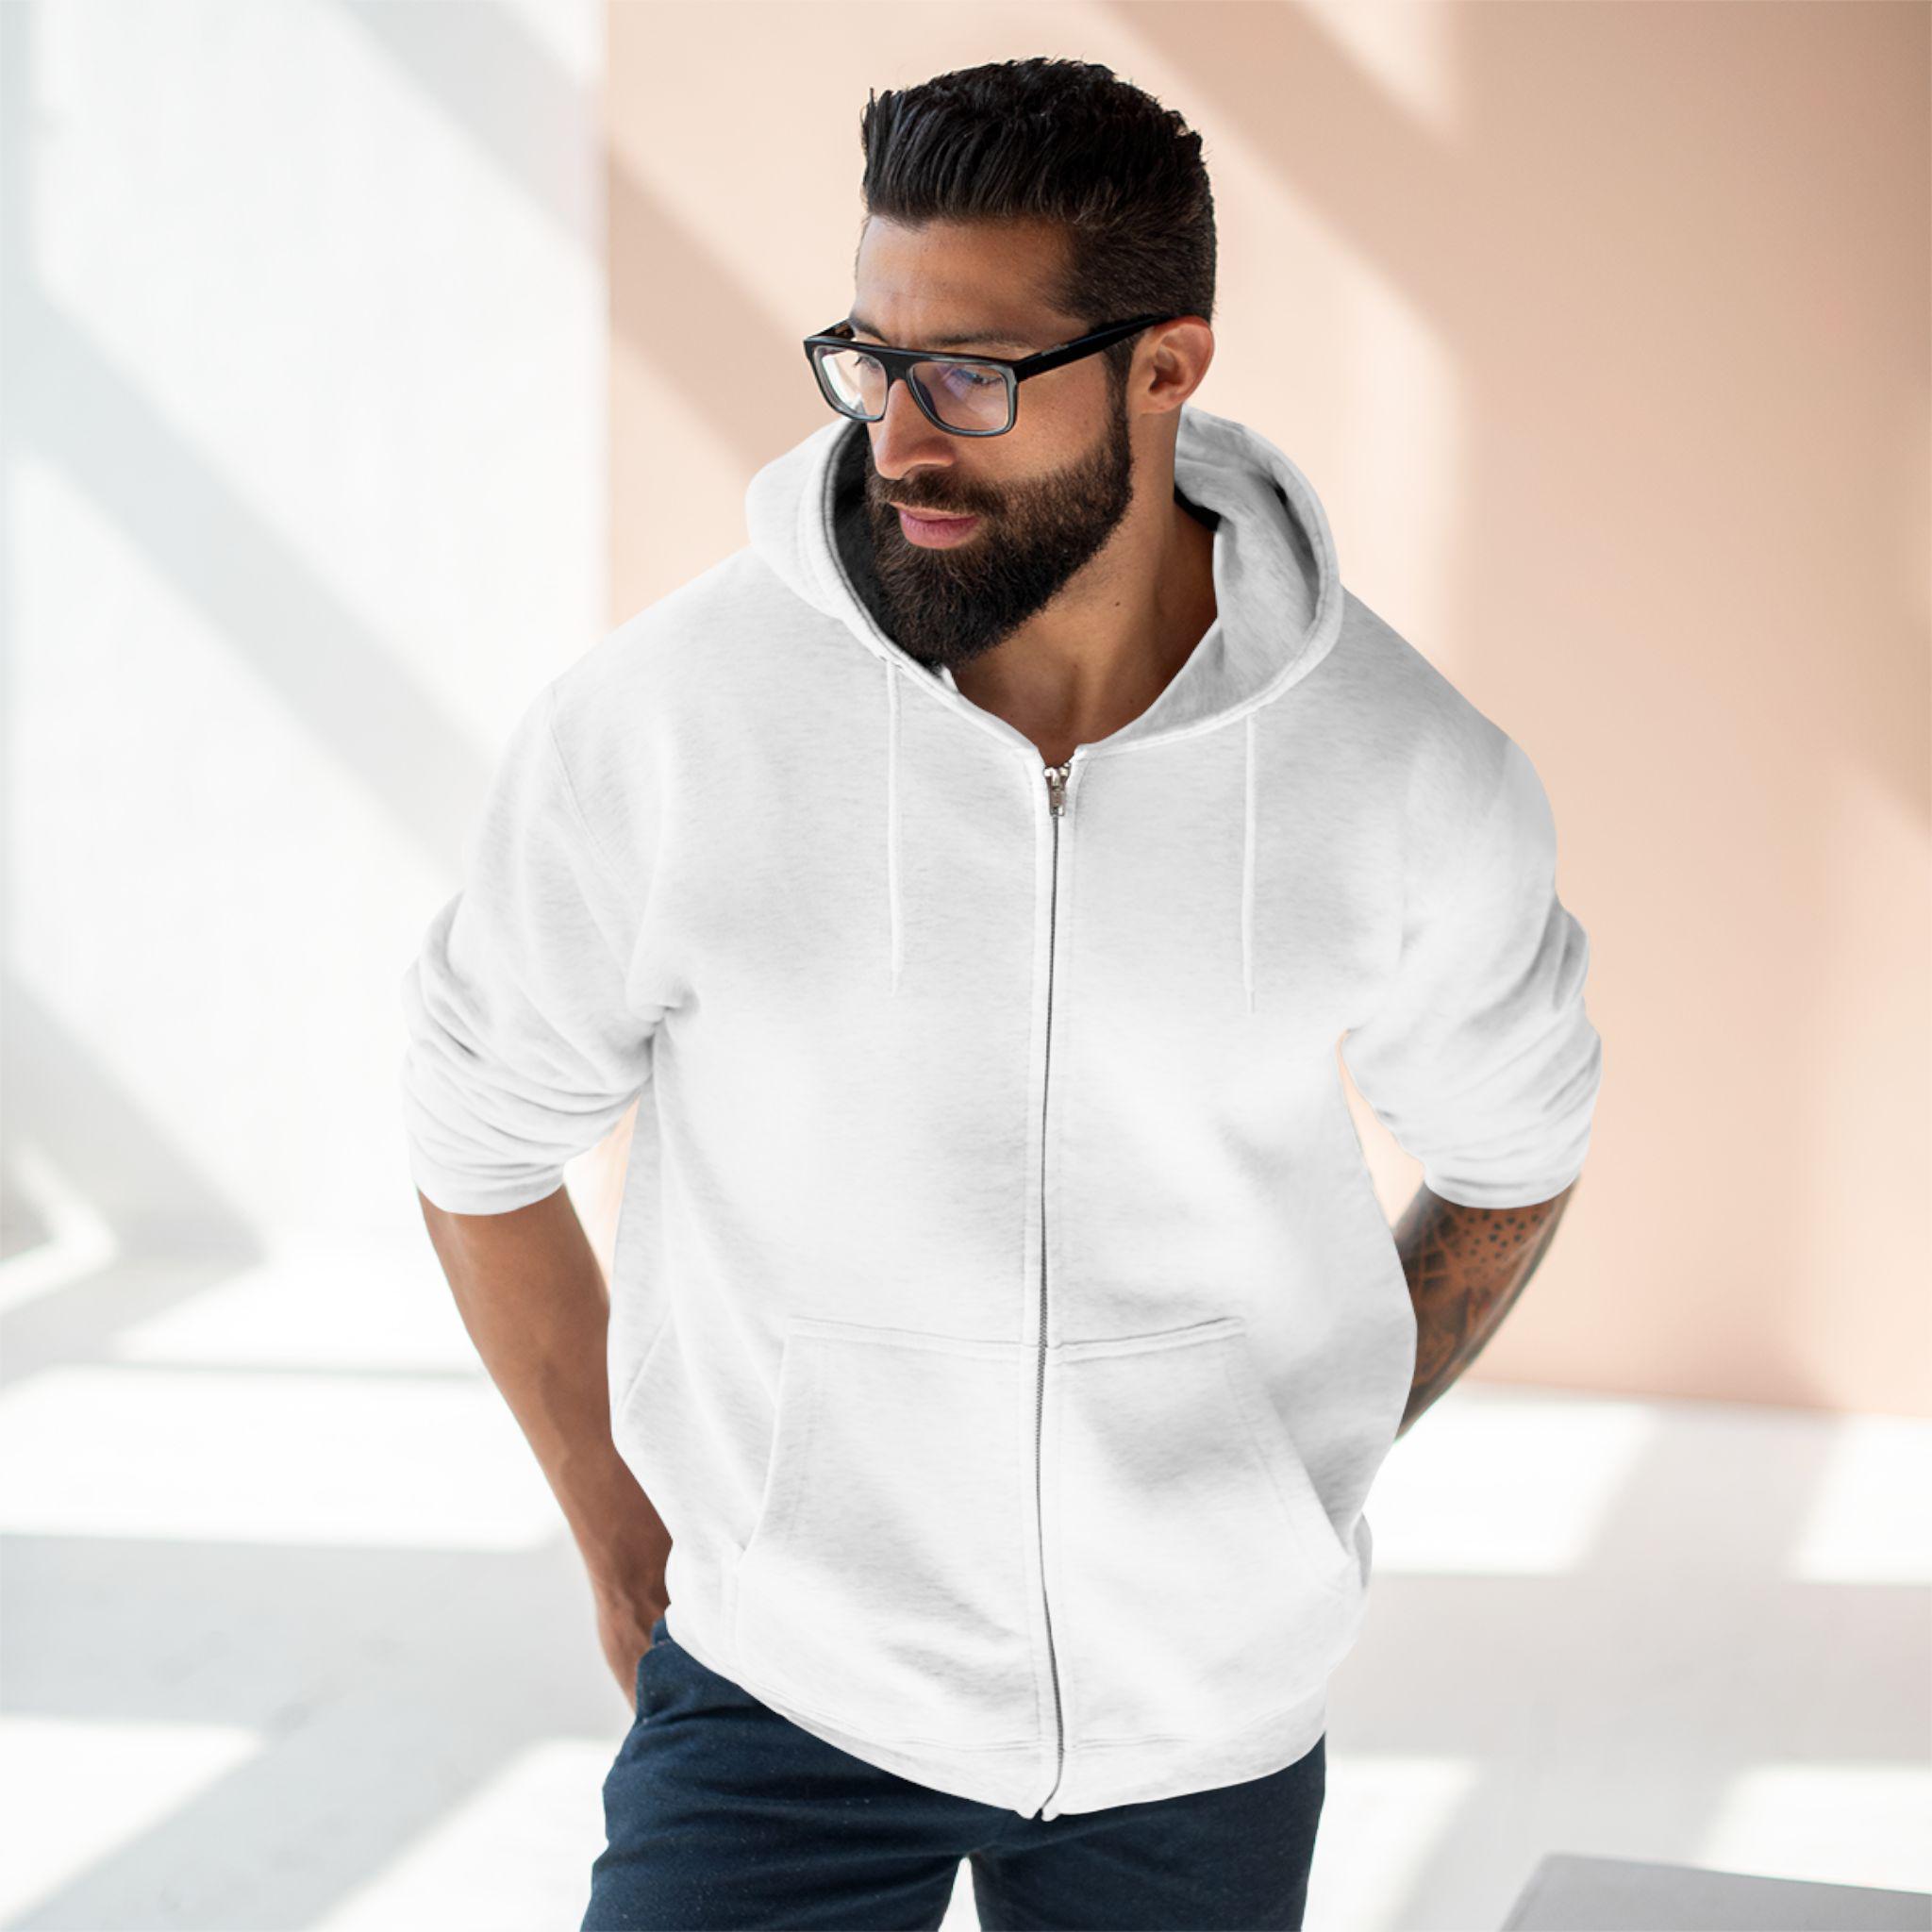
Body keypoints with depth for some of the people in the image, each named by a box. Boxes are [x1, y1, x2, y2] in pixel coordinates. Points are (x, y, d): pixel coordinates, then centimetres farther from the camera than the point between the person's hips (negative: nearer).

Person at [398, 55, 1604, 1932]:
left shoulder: (1407, 776, -11)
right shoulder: (659, 720, -16)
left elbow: (1510, 1155, 9)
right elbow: (481, 1128, 1)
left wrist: (1298, 1482, 12)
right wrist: (623, 1547, 8)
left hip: (1205, 1719, 2)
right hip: (790, 1683, -1)